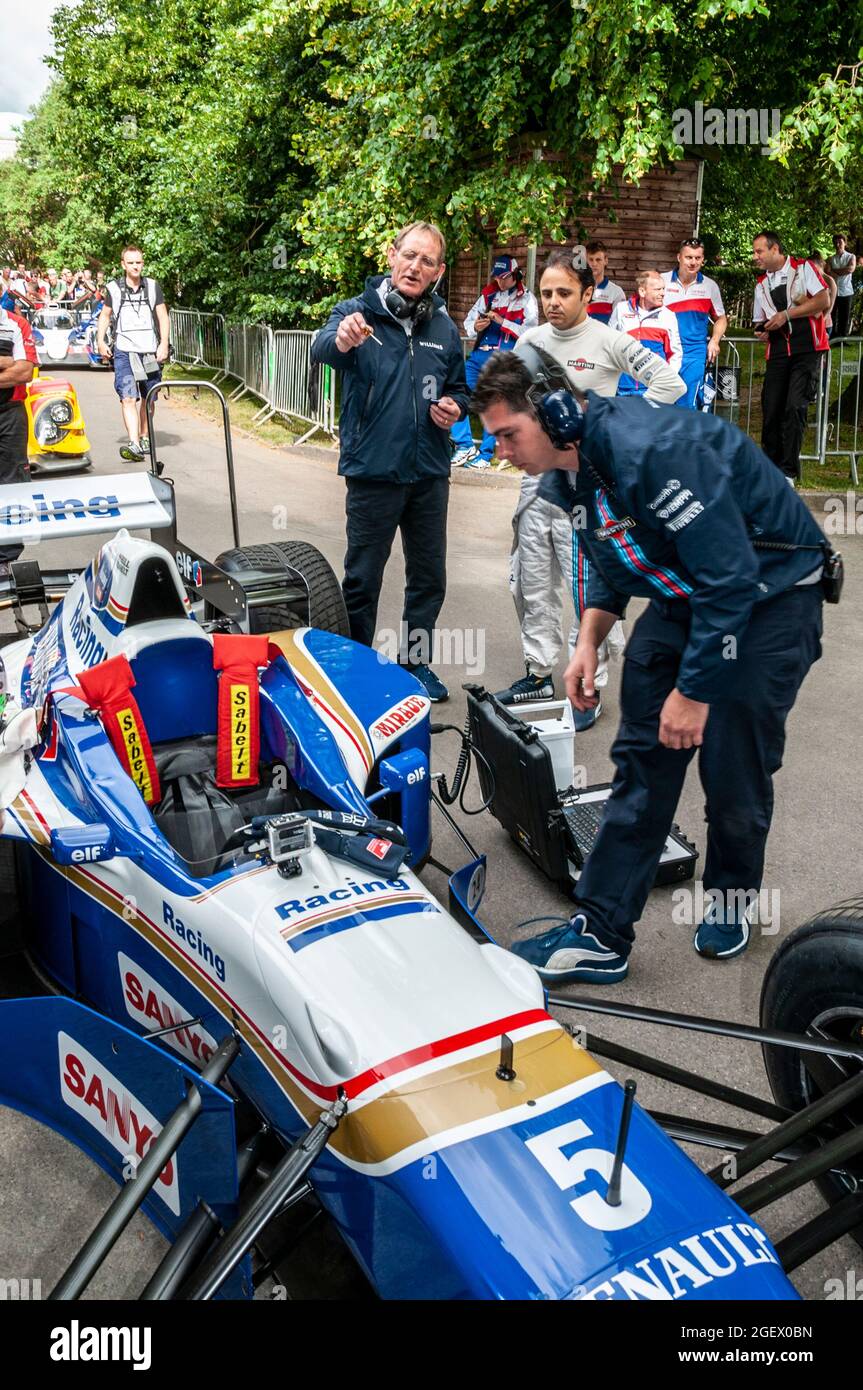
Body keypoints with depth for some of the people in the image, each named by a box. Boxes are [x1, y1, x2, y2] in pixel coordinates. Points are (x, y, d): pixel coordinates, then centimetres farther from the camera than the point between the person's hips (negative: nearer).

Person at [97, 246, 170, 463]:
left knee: (147, 399, 12)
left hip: (150, 351, 2)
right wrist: (100, 341, 4)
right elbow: (104, 315, 15)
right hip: (124, 351, -2)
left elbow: (163, 317, 5)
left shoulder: (153, 287, 6)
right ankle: (134, 444, -26)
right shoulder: (114, 288, 5)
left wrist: (164, 344, -7)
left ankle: (144, 438, 30)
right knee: (128, 398, -17)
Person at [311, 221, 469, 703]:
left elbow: (459, 387, 18)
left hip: (430, 472, 5)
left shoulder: (444, 328, 6)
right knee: (362, 579, 6)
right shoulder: (358, 312, -8)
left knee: (429, 577, 14)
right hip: (373, 470, -4)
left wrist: (455, 408, -5)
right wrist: (341, 340, -53)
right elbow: (321, 348, -29)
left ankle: (417, 660, 31)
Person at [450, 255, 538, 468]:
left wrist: (502, 321, -15)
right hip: (479, 354, 4)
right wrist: (475, 326, -9)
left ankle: (485, 455, 6)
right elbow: (469, 318, 14)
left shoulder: (527, 299, 4)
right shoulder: (489, 295, 16)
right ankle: (465, 446, 1)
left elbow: (529, 331, -7)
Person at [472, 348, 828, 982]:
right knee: (642, 757, 0)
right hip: (684, 594, 8)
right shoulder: (571, 468, -3)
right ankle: (600, 934, 4)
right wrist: (589, 641, 2)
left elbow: (730, 579, -30)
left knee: (733, 766, -3)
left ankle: (730, 897, 28)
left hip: (767, 595, -8)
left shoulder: (652, 450, -32)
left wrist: (694, 691, -23)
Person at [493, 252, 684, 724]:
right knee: (530, 581, 12)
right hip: (537, 474, 6)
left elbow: (669, 383, -12)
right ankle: (539, 673, 27)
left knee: (587, 585, -5)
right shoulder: (531, 340, 8)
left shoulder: (608, 341, -8)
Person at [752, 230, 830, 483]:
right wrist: (763, 332, 2)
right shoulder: (761, 284, 19)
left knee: (795, 407, -14)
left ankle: (788, 471, -9)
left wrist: (786, 314, -12)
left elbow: (824, 301, -9)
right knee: (771, 409, -1)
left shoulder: (803, 269, 2)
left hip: (807, 350, -5)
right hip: (778, 354, 5)